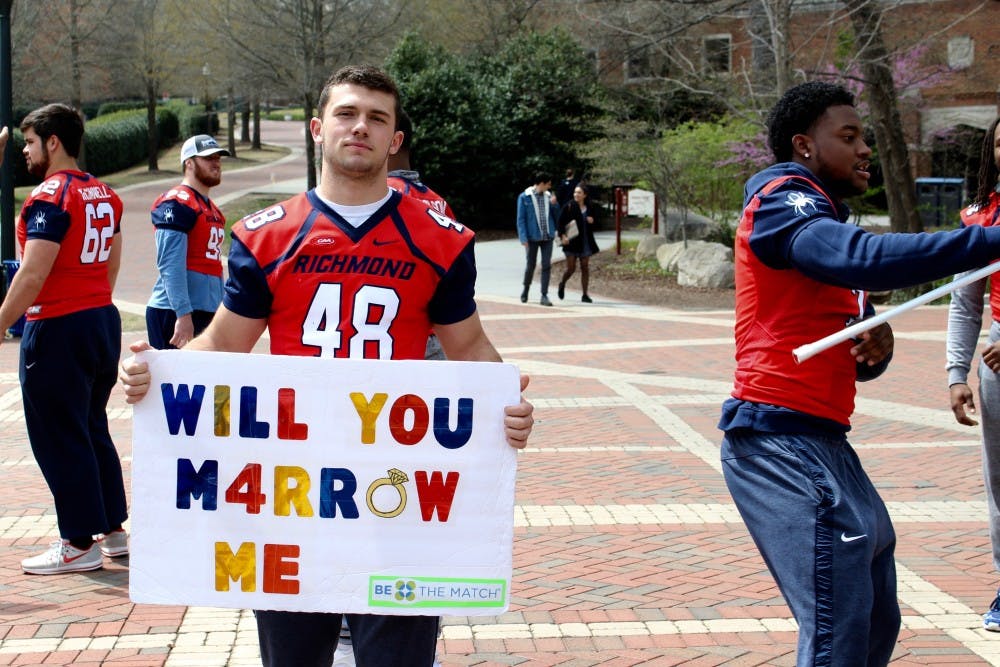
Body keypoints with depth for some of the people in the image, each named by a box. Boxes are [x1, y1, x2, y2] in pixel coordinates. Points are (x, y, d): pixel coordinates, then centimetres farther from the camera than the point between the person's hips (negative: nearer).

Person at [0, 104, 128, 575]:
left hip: (58, 328, -9)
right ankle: (113, 530, 23)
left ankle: (79, 545, 4)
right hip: (103, 321, 9)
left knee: (58, 438, -1)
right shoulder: (105, 196, 12)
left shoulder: (50, 197, -15)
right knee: (93, 430, 17)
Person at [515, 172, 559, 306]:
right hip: (532, 237, -3)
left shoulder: (548, 197, 8)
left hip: (547, 236, 3)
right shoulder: (524, 197, -5)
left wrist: (554, 204, -5)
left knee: (546, 266, -1)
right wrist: (523, 238, -13)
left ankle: (544, 295, 3)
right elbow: (521, 219, -5)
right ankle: (525, 289, 31)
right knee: (530, 265, 6)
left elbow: (556, 216, 13)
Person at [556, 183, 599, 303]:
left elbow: (592, 228, 19)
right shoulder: (568, 207, -4)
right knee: (571, 267, -2)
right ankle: (562, 284, 29)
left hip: (585, 242, 4)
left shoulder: (589, 209, 9)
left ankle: (585, 295, 6)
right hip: (572, 241, -4)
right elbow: (560, 223, -8)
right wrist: (562, 235, -20)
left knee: (585, 268, 2)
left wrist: (591, 221, -3)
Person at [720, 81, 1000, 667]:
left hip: (822, 442, 10)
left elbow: (856, 360, 23)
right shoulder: (782, 202, -6)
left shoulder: (821, 220, 24)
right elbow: (865, 258, -29)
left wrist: (876, 347, -1)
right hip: (783, 439, -10)